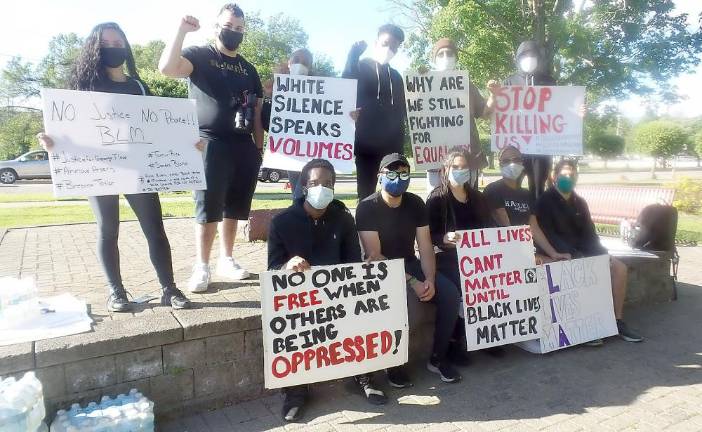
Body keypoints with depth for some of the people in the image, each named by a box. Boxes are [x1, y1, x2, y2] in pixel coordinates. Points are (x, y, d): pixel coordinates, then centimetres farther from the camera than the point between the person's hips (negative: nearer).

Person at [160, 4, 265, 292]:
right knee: (208, 209, -5)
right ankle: (202, 267, 4)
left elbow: (257, 112, 17)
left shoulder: (248, 69, 19)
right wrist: (182, 30, -19)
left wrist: (259, 148, 11)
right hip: (212, 144, -5)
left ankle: (226, 260, 20)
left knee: (234, 208, 9)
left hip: (244, 146, 5)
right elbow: (167, 68, -17)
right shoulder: (199, 55, 3)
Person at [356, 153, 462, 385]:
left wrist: (430, 279, -22)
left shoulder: (416, 203, -1)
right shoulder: (367, 207, -15)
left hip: (410, 263, 5)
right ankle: (394, 364, -11)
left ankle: (438, 358, 1)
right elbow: (375, 256, -20)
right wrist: (412, 282, -27)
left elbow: (425, 247, -3)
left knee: (450, 293, -16)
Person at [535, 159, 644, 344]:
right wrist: (571, 256, -23)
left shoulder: (579, 202, 16)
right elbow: (548, 235, -13)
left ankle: (618, 321, -4)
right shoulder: (545, 201, -4)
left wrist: (600, 253, -7)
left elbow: (589, 233, 12)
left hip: (583, 252, 7)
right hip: (562, 255, -7)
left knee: (619, 267, -9)